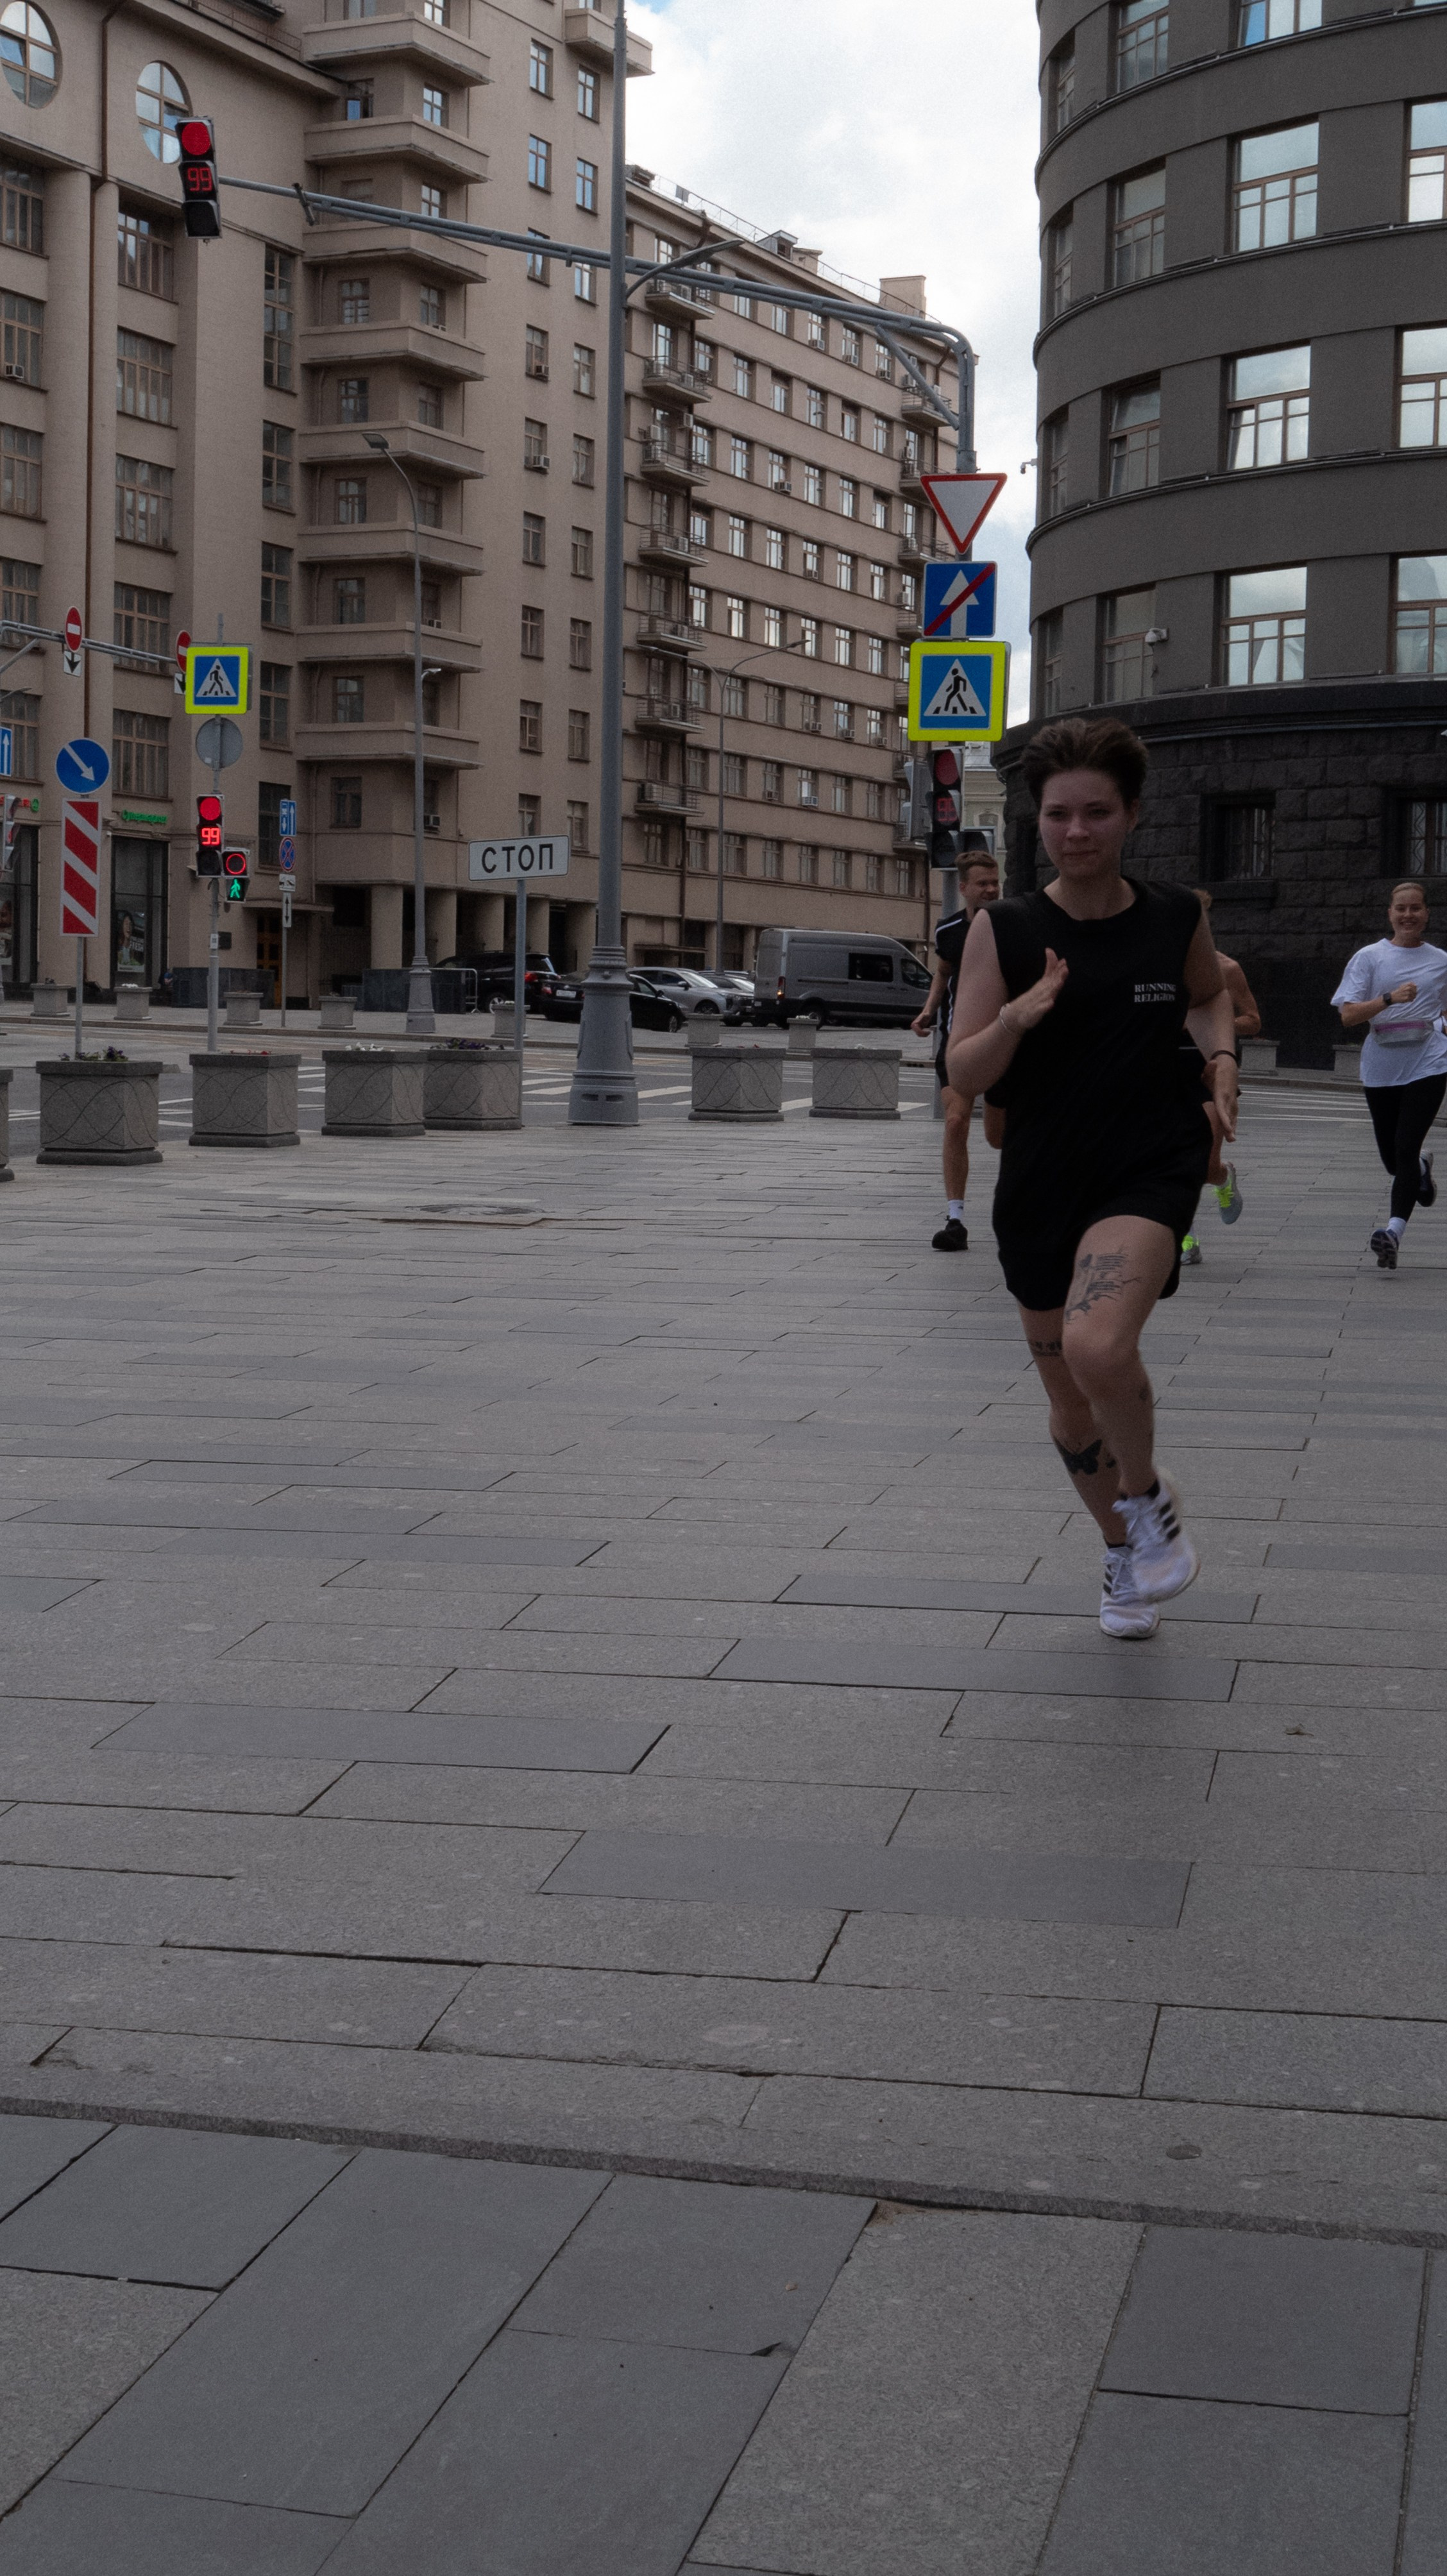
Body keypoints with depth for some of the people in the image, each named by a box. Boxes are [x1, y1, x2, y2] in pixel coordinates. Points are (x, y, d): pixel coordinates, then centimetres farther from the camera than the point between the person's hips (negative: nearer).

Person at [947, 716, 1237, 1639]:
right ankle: (1124, 1555, 37)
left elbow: (1209, 992, 22)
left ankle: (1149, 1500, 1)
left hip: (1151, 1165, -2)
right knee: (1070, 1400, 11)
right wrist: (1016, 1017, -24)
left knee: (1097, 1345, -28)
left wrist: (1223, 1059, 3)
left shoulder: (1178, 916, -1)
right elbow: (965, 1073, -6)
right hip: (1043, 1181, 2)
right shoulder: (1003, 930, -5)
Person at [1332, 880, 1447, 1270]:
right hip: (1381, 1068, 1)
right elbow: (1348, 1015, -8)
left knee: (1406, 1148, -16)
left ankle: (1394, 1231, -19)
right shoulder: (1369, 957, 2)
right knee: (1392, 1159, 10)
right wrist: (1390, 998, -21)